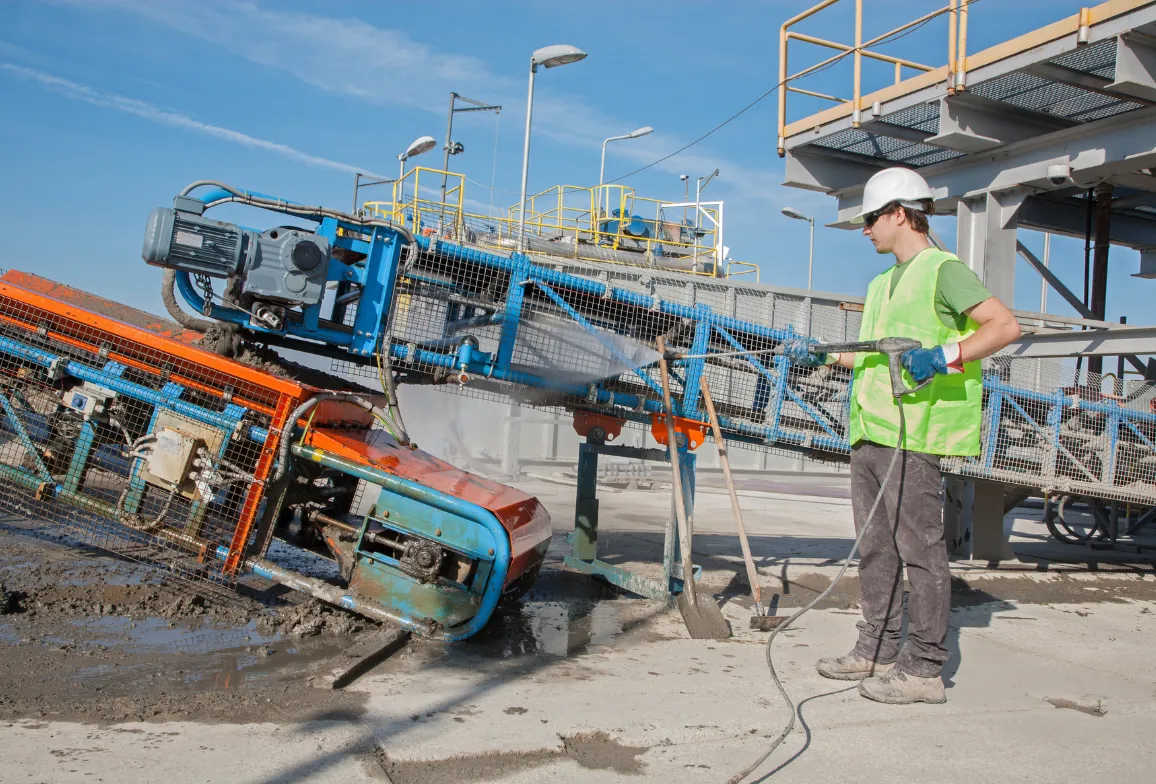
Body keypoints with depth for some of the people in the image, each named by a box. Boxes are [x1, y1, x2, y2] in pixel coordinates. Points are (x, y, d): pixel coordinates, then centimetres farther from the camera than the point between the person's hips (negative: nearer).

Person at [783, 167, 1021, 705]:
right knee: (875, 546, 13)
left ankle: (923, 668, 3)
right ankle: (879, 650, 24)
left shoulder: (943, 269, -5)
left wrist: (946, 355, -24)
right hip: (869, 433, 10)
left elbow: (1005, 325, -14)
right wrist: (823, 356, 22)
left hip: (912, 436, -9)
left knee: (920, 547, -4)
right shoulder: (883, 284, 23)